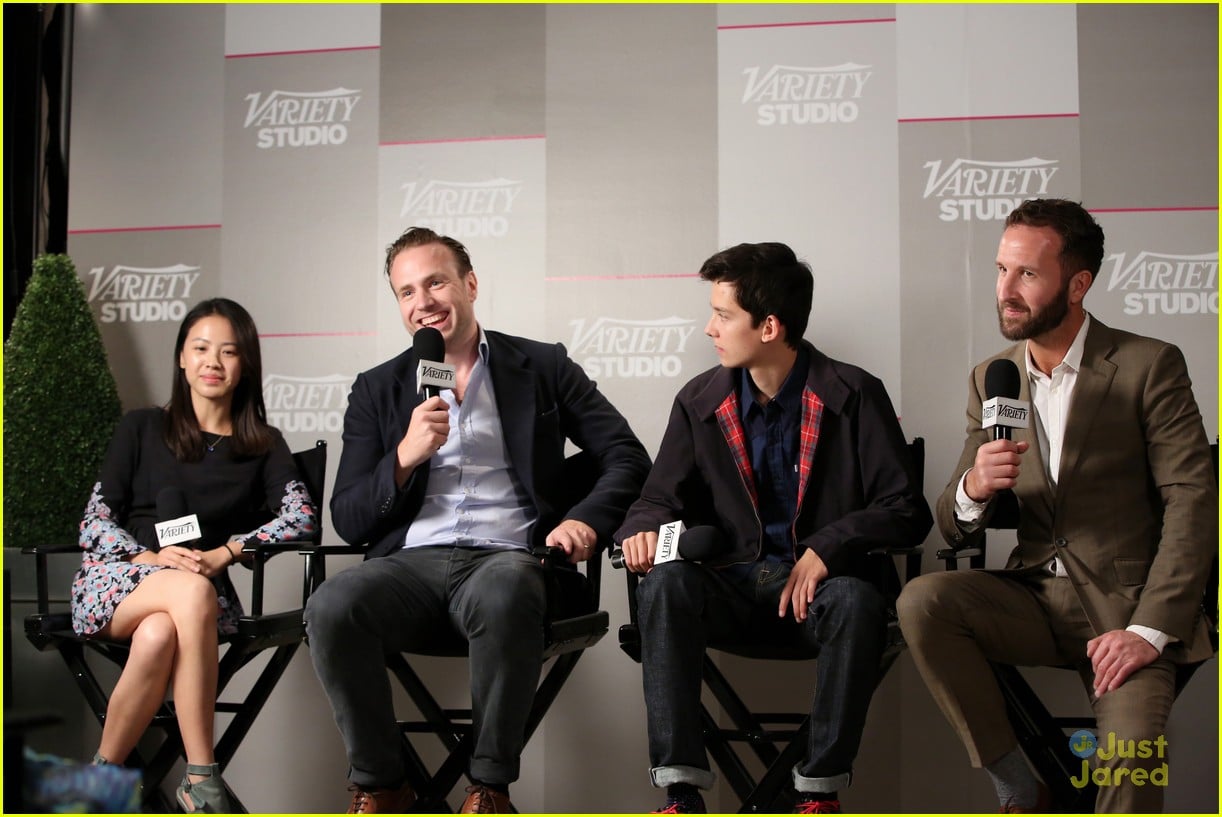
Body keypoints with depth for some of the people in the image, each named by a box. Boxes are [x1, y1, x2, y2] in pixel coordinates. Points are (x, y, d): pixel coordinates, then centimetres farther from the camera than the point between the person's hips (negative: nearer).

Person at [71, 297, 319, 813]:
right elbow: (94, 523, 6)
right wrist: (153, 558, -13)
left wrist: (223, 553, -17)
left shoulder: (264, 446, 14)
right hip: (114, 578, 0)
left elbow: (301, 516, -4)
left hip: (203, 590, 1)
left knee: (158, 635, -36)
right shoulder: (141, 428, 13)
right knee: (193, 592, -35)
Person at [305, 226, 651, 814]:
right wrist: (406, 455, -7)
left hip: (506, 559, -2)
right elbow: (348, 521, 11)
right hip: (411, 563, 2)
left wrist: (586, 520, -10)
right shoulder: (377, 390, 17)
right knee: (330, 606, -31)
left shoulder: (543, 368, 13)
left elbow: (627, 457, 10)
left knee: (504, 596, -39)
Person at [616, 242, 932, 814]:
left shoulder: (853, 396, -2)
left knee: (858, 600, -36)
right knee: (664, 585, -29)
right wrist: (643, 529, -15)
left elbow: (907, 511, -5)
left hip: (819, 581, -2)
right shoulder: (700, 401, 7)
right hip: (733, 581, 2)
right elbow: (660, 498, 10)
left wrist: (828, 548, -21)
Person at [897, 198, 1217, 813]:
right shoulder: (990, 380, 7)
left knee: (1130, 752, -30)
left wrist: (1148, 630, -18)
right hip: (1035, 596, 4)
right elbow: (956, 531, 7)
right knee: (922, 601, -24)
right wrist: (974, 488, -18)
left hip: (1126, 606, -4)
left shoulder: (1148, 366, -5)